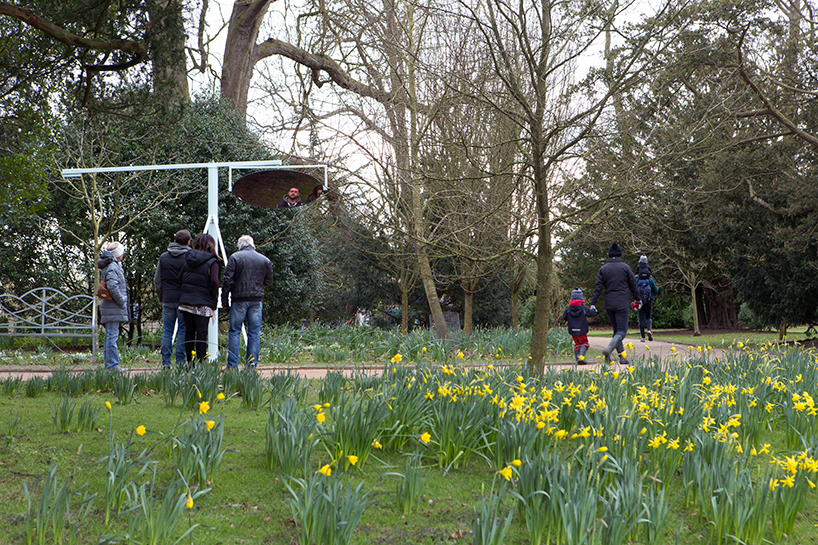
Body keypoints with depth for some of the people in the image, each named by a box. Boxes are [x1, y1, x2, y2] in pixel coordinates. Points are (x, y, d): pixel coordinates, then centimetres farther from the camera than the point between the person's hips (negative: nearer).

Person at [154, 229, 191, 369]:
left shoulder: (163, 257, 6)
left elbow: (157, 281, 11)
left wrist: (160, 297, 20)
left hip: (168, 299, 3)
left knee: (167, 331, 7)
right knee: (183, 330, 3)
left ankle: (166, 362, 4)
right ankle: (180, 361, 0)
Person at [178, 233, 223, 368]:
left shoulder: (189, 260, 8)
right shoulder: (212, 262, -7)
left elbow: (180, 278, 8)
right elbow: (214, 282, -16)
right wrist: (213, 300, -4)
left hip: (186, 301, 5)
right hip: (203, 303, -5)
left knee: (189, 332, 9)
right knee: (201, 334, -2)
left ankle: (190, 364, 13)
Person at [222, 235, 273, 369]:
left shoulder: (235, 258, -3)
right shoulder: (265, 260, 6)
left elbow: (227, 280, -6)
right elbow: (268, 281, 13)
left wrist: (225, 299, 0)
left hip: (239, 299, -2)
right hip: (257, 300, 3)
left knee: (234, 331, 3)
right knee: (254, 333, 6)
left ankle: (232, 365, 1)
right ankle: (252, 364, 6)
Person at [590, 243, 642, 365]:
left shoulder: (603, 269, 5)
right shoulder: (625, 267, -1)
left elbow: (598, 287, 0)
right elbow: (633, 286, 3)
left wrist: (593, 303, 1)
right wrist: (638, 299, 16)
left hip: (609, 305, 4)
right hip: (622, 304, -4)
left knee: (616, 330, 15)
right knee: (622, 331, -5)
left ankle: (622, 355, 12)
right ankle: (609, 349, -28)